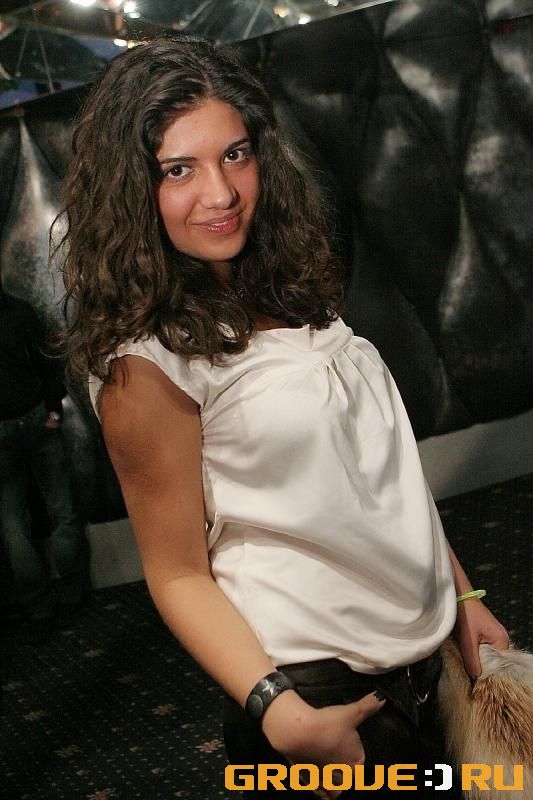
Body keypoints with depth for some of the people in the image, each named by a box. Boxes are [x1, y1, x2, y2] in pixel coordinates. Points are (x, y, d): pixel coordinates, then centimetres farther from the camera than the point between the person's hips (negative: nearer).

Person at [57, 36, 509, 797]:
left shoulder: (288, 289, 2)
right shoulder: (146, 364, -18)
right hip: (314, 683, -7)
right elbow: (180, 574, -15)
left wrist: (461, 592, 11)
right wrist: (282, 717, -26)